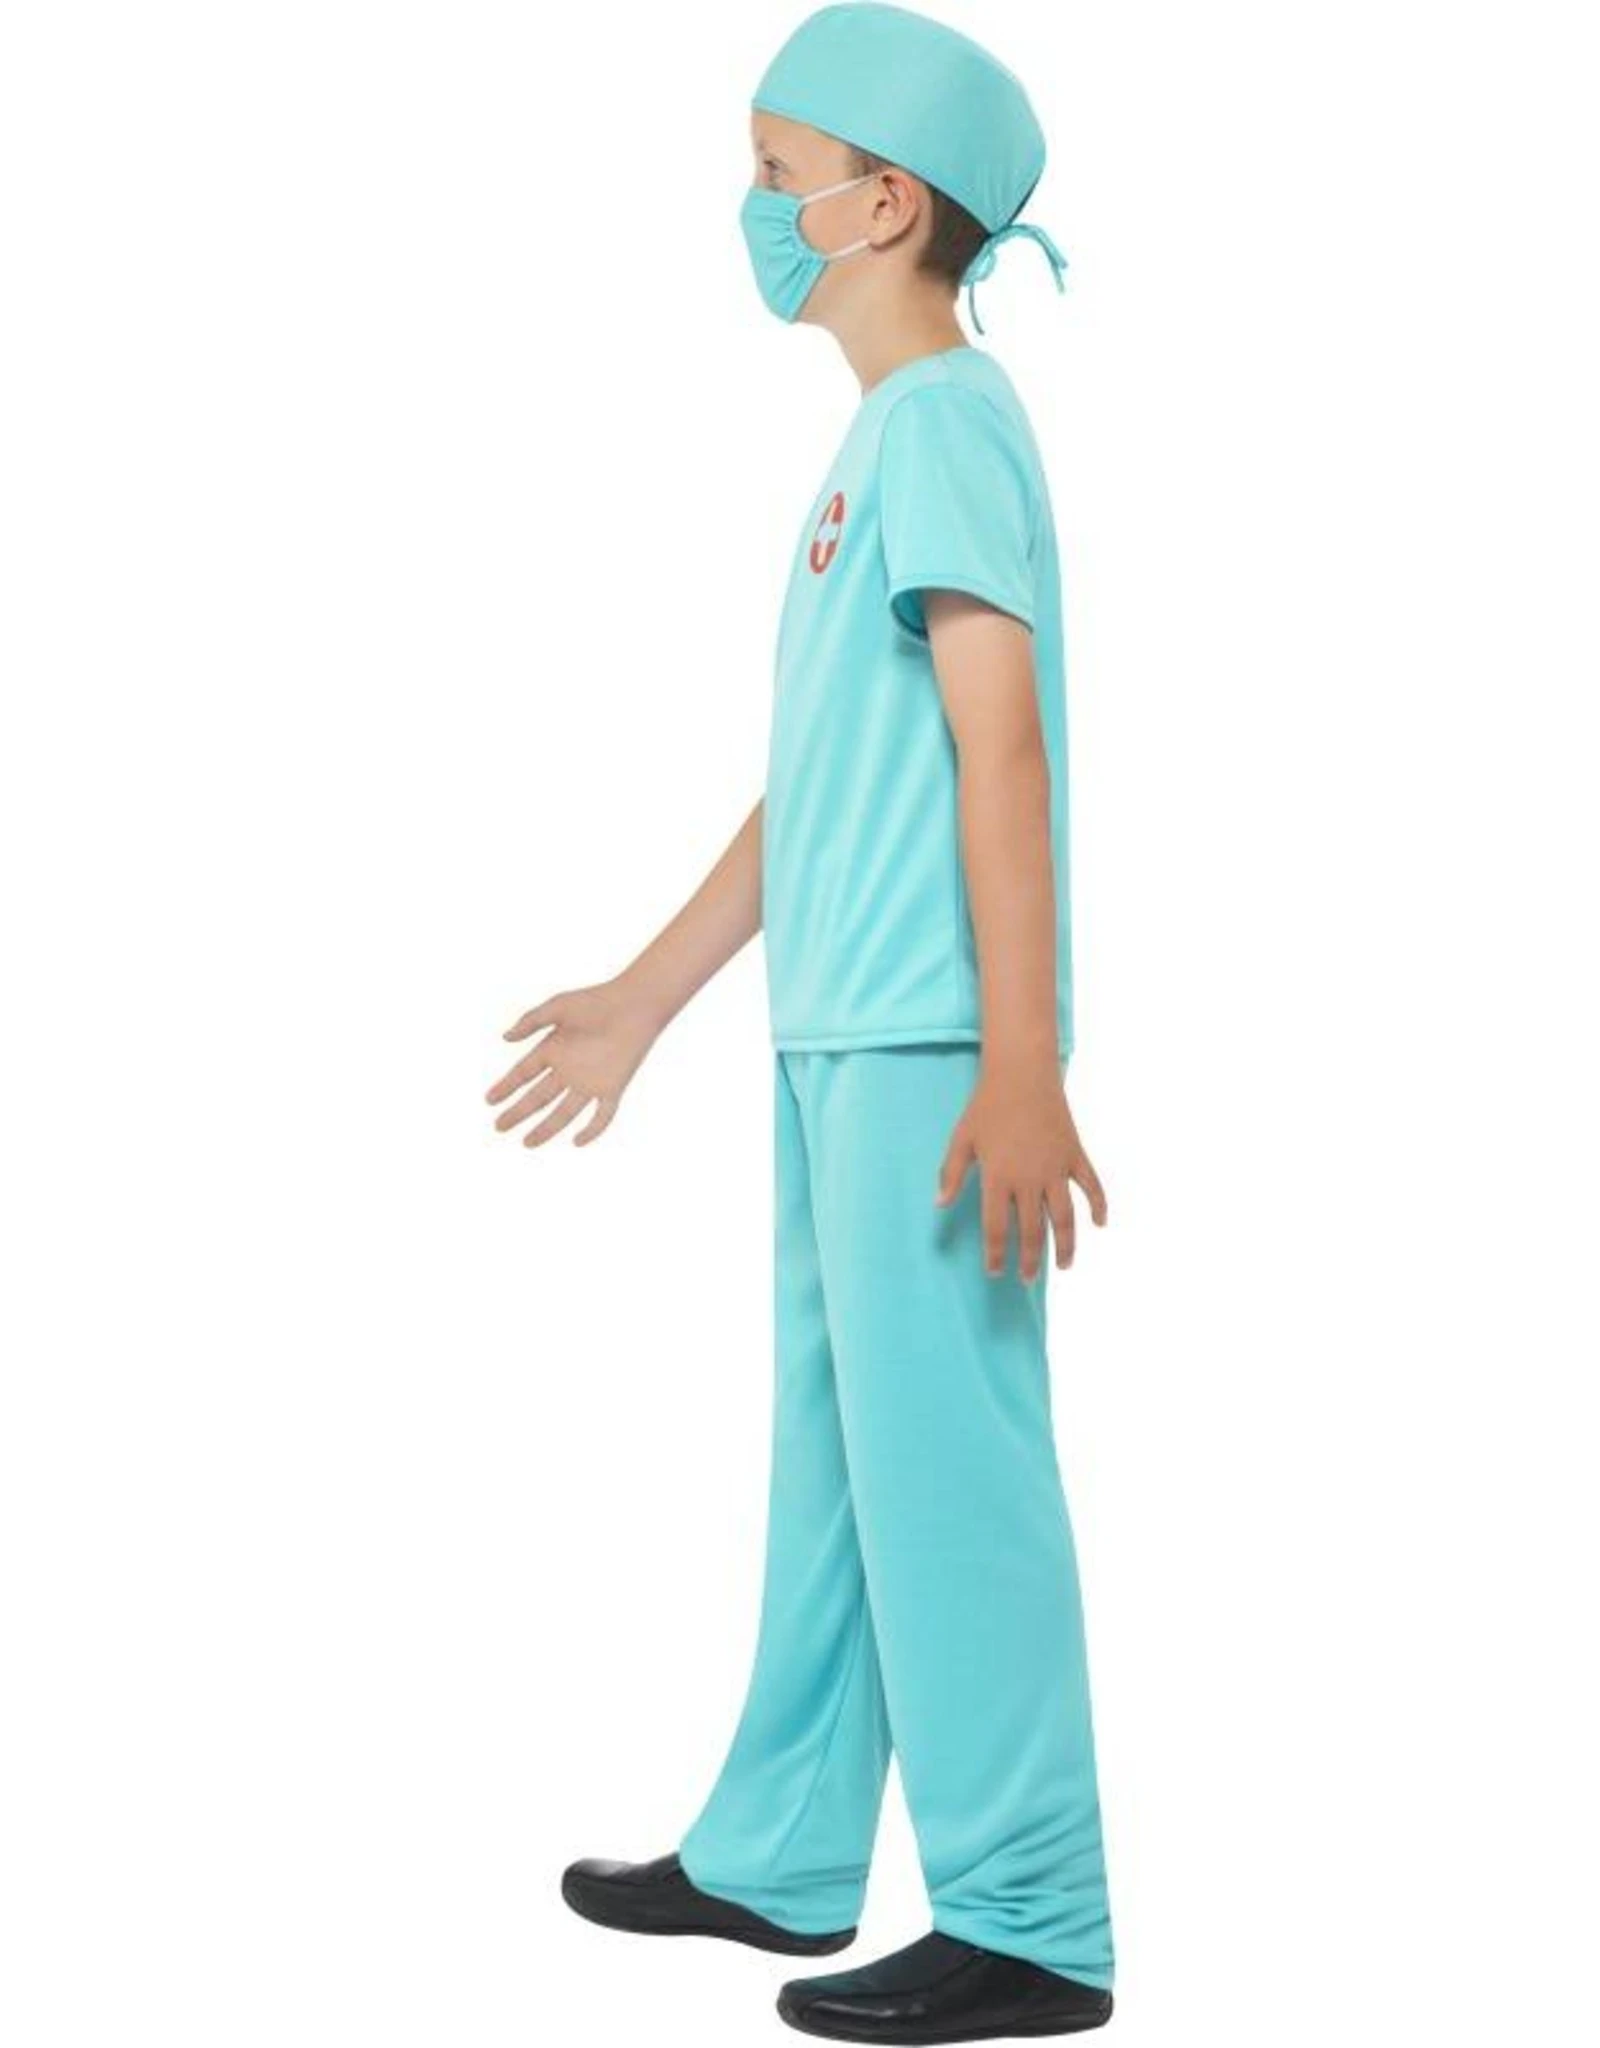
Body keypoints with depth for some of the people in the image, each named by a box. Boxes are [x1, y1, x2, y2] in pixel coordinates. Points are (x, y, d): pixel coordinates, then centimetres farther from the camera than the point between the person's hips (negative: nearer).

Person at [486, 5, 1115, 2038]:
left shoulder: (946, 417, -9)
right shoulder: (878, 438, 18)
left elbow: (1004, 747, -17)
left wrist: (1020, 1071, -23)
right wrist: (645, 999, 26)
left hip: (929, 1046, -10)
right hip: (840, 1037, 10)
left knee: (946, 1459, -5)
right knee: (834, 1452, 15)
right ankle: (776, 1857, 26)